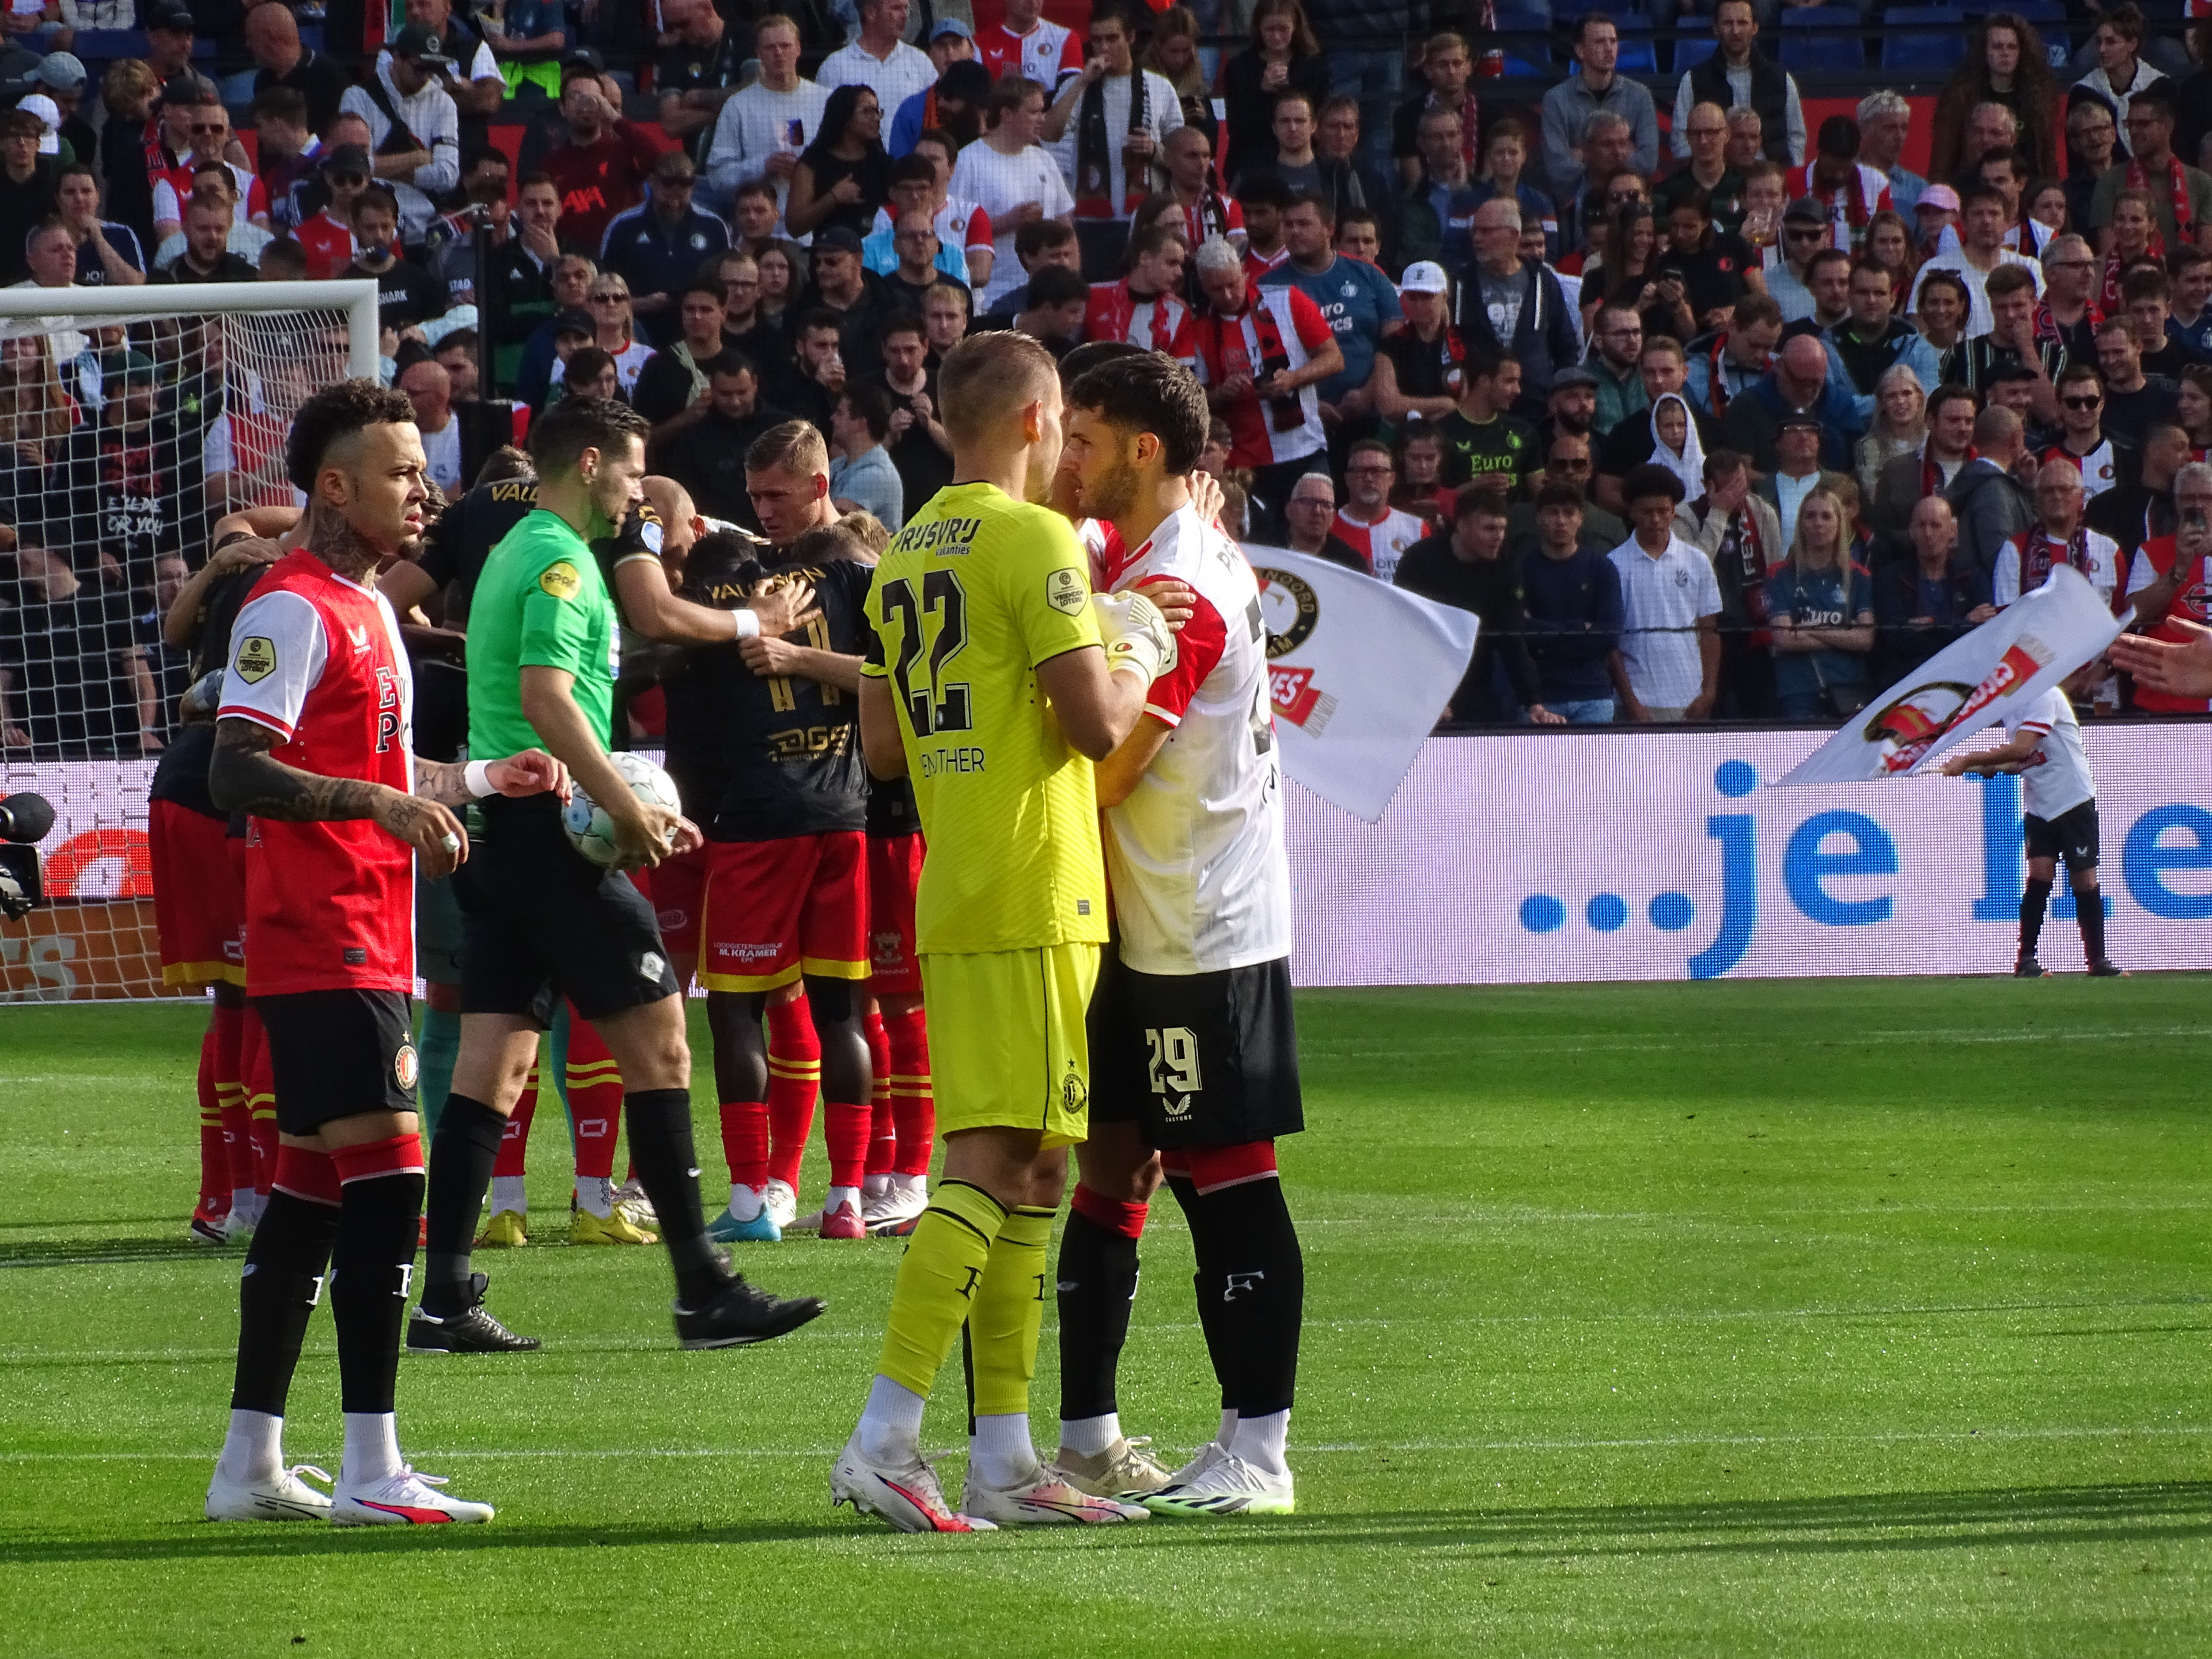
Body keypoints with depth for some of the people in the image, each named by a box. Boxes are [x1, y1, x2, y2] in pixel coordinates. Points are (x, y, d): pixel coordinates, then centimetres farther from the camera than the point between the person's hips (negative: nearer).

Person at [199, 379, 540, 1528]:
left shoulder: (365, 607, 19)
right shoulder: (295, 607, -13)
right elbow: (239, 772, -21)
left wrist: (481, 778, 24)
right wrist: (387, 804, -27)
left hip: (364, 947, 10)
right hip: (322, 947, -10)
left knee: (311, 1192, 11)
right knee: (386, 1177, -14)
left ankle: (250, 1465, 16)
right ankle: (373, 1473, -14)